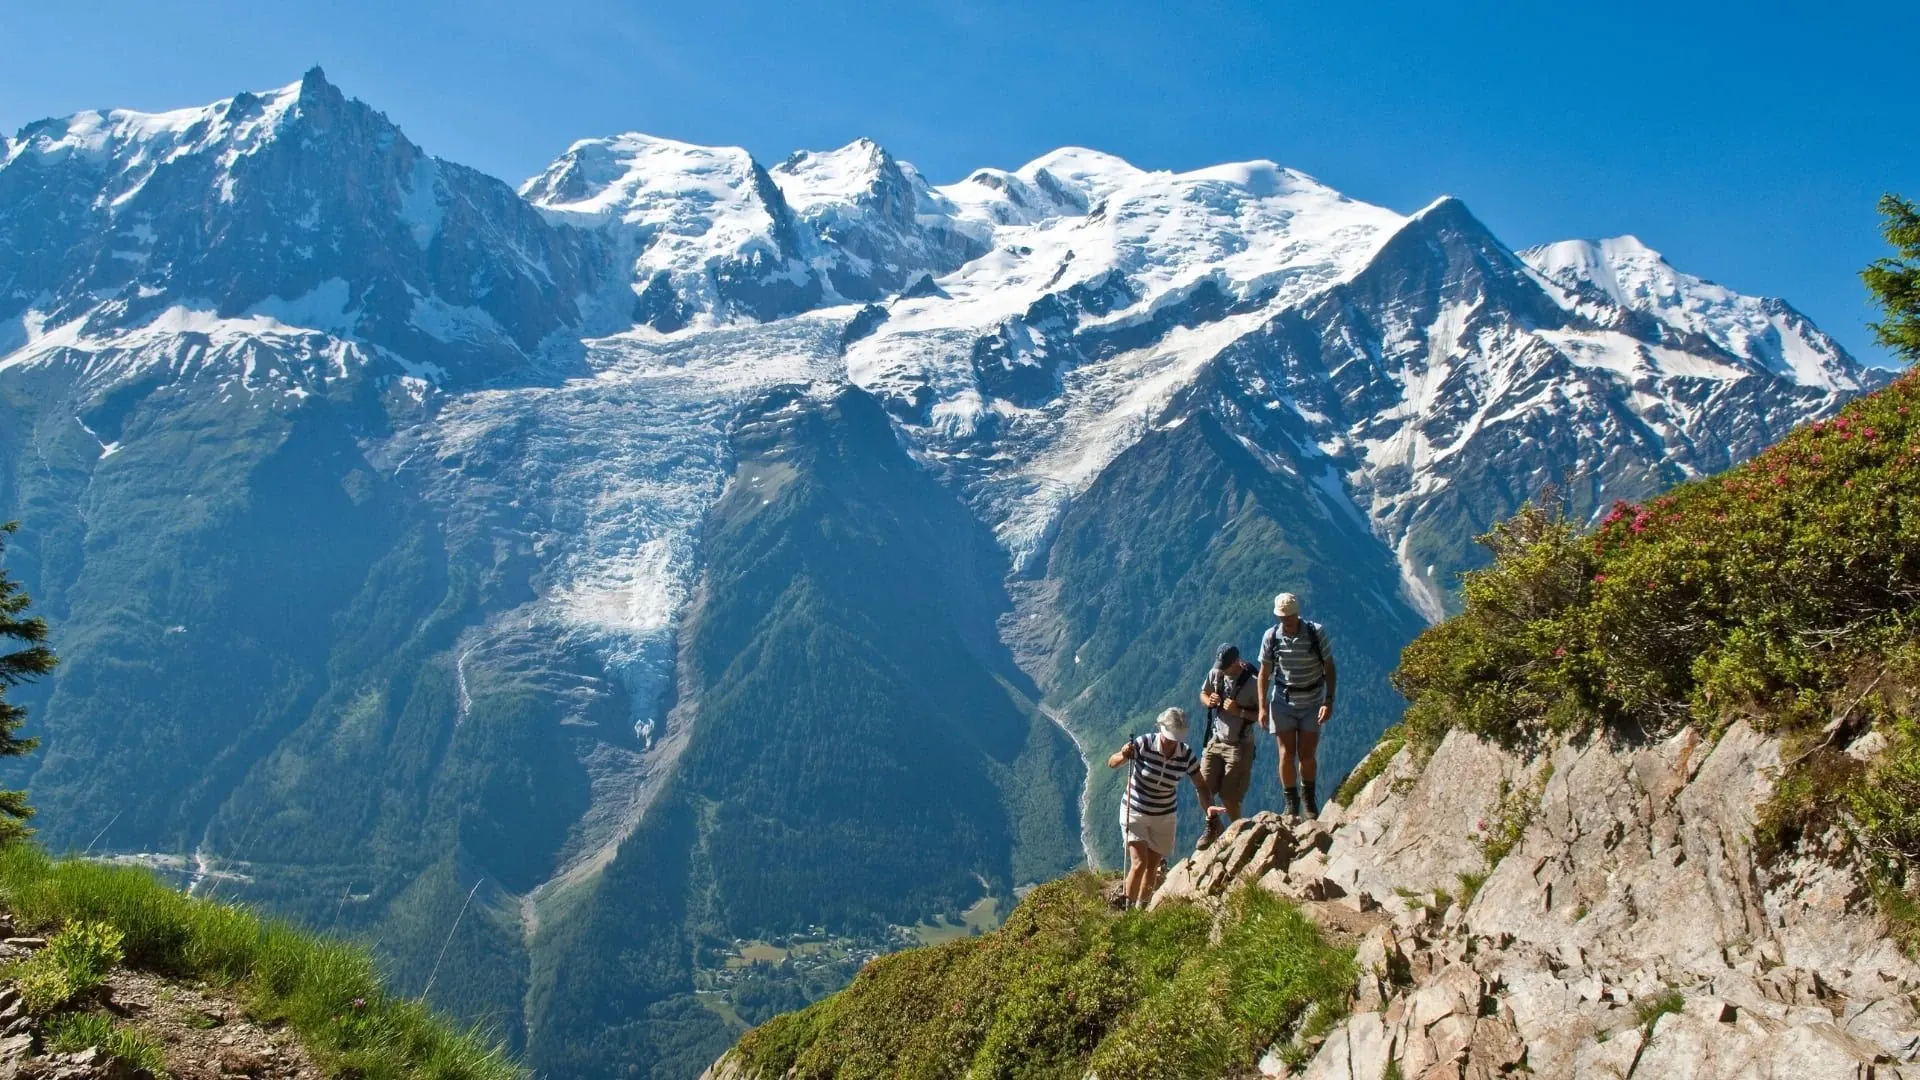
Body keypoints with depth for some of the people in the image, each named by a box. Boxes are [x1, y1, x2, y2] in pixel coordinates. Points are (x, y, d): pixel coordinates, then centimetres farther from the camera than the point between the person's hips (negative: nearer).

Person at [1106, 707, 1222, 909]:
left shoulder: (1186, 754, -15)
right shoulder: (1144, 743, -22)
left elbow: (1201, 785, -7)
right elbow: (1111, 763, -16)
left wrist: (1209, 806, -27)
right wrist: (1122, 757, -39)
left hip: (1164, 817, 3)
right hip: (1135, 812, -3)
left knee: (1153, 866, 10)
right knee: (1139, 863, -13)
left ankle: (1141, 907, 29)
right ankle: (1127, 907, 3)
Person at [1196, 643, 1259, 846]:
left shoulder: (1253, 683, -18)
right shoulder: (1215, 674, -4)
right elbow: (1203, 694, 13)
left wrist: (1239, 711, -26)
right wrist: (1208, 701, -10)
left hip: (1239, 746, -5)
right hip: (1215, 741, 5)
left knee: (1229, 798, -2)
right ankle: (1212, 825, 28)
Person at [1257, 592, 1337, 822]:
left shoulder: (1317, 633, -14)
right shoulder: (1271, 637, -10)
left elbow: (1329, 669, -7)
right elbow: (1264, 674, -2)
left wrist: (1329, 701, -14)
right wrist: (1262, 707, -6)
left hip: (1312, 702, -1)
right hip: (1283, 702, 1)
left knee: (1307, 755, 2)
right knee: (1287, 754, -2)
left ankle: (1309, 796, 29)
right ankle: (1291, 804, 14)